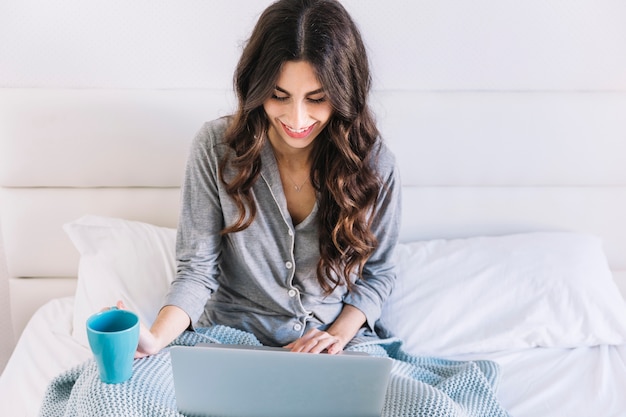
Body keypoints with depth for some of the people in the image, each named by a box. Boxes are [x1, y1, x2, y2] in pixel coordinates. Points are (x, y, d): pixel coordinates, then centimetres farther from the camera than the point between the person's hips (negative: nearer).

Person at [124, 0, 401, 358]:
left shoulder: (373, 162, -9)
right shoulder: (217, 148, -10)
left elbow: (377, 273, 5)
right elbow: (198, 268, -7)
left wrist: (338, 334, -11)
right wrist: (156, 338, -24)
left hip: (340, 342, 0)